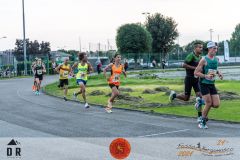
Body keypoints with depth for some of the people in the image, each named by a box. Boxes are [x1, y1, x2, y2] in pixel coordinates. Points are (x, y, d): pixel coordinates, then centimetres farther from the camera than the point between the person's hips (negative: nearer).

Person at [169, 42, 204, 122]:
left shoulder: (200, 57, 10)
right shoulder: (191, 55, -15)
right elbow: (184, 65, -23)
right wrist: (194, 68, -24)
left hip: (196, 79, 6)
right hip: (189, 78, -6)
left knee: (199, 96, -5)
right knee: (186, 98, 1)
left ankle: (200, 117, -2)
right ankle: (174, 95, 30)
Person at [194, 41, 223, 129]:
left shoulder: (216, 59, 7)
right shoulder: (204, 60, -12)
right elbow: (196, 73, -12)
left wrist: (218, 73, 7)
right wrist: (206, 76, -25)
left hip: (212, 84, 6)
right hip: (204, 84, -6)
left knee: (216, 104, -4)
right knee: (209, 103, -10)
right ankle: (202, 122, 7)